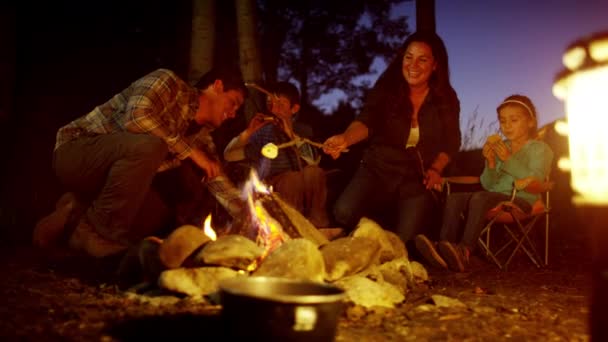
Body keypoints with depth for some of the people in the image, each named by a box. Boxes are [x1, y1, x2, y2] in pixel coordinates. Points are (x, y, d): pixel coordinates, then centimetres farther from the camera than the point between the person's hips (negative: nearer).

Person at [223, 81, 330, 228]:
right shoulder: (263, 131, 11)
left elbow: (314, 161, -6)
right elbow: (229, 156, 3)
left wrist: (292, 134, -12)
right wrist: (249, 131, -9)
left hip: (305, 190, 1)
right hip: (270, 188, -1)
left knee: (313, 172, -30)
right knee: (293, 177, -32)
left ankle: (317, 225, -22)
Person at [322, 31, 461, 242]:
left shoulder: (446, 99, 0)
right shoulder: (386, 89, -7)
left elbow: (452, 141, 10)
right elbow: (366, 122, -22)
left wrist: (436, 169, -7)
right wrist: (344, 139, -44)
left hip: (418, 179, 1)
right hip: (378, 170, -1)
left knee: (405, 241, -16)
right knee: (343, 213, -26)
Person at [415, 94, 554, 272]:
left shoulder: (540, 149, 4)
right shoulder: (500, 147, 20)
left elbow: (535, 180, -14)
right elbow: (488, 184, 13)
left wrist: (509, 159, -21)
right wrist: (490, 163, -5)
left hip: (522, 199, -6)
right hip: (495, 195, 6)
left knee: (480, 198, -34)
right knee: (454, 198, -18)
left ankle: (464, 251, -41)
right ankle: (443, 249, -34)